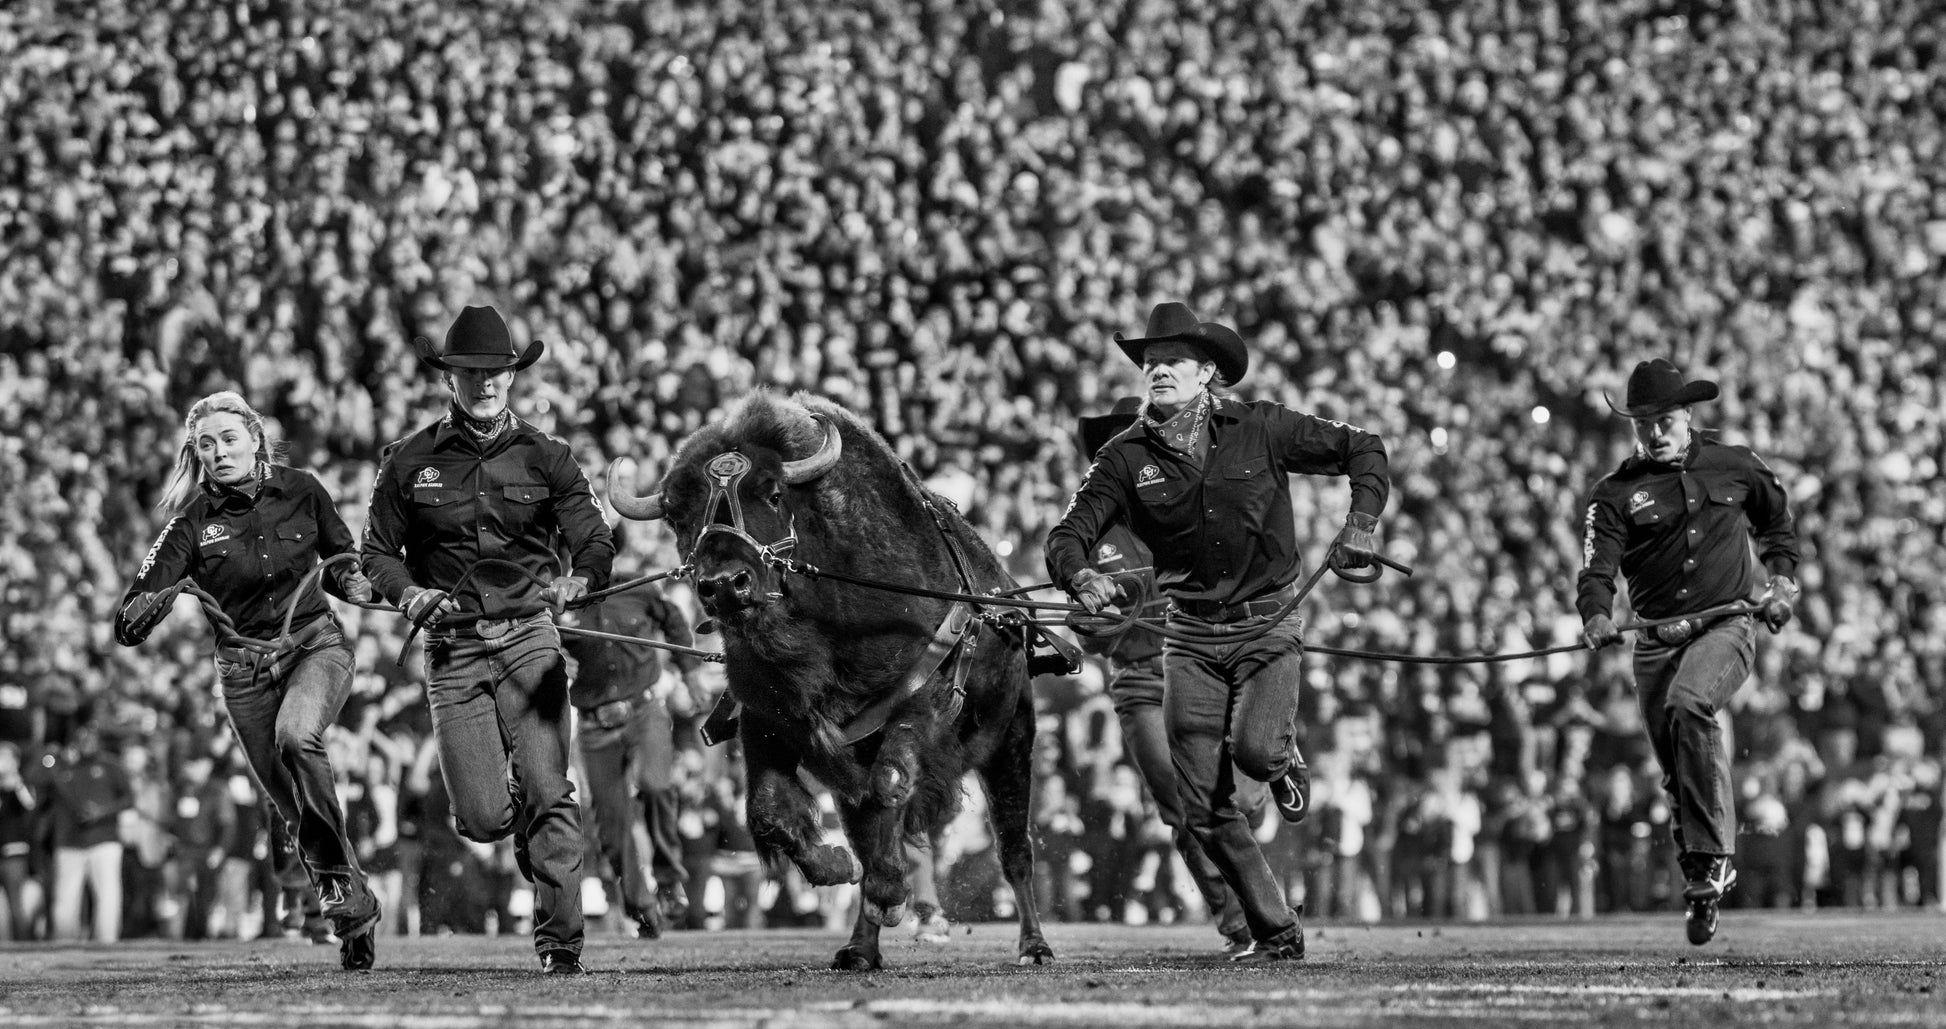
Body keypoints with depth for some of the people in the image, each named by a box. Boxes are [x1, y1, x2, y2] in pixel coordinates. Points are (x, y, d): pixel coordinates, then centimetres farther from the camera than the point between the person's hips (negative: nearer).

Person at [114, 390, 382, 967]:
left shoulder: (300, 491, -2)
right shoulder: (192, 523, -7)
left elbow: (341, 559, 16)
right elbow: (127, 626, -13)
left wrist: (350, 581, -6)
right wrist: (154, 604, -35)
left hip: (316, 644, -1)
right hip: (245, 670, 1)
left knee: (296, 736, -32)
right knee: (296, 807, 1)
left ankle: (340, 881, -21)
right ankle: (352, 915, 20)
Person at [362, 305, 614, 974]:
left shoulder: (543, 458, 7)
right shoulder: (409, 462, 6)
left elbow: (595, 541, 3)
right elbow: (377, 552, 11)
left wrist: (579, 579, -19)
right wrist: (410, 592, -10)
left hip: (529, 638, 0)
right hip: (453, 648, 0)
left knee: (546, 791, -13)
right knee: (482, 817, -6)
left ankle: (560, 939, -6)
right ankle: (536, 843, 30)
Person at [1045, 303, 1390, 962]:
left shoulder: (1259, 430, -3)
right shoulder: (1127, 456, -1)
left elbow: (1363, 451, 4)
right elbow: (1069, 534, -6)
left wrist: (1361, 524, -12)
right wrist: (1080, 575, -29)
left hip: (1267, 626, -2)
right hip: (1191, 634, 2)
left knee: (1253, 749, -27)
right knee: (1204, 807, -3)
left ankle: (1285, 759, 13)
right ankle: (1276, 933, 13)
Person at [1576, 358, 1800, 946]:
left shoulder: (1734, 467, 8)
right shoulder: (1615, 494, 4)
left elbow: (1777, 522, 26)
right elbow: (1596, 569, -8)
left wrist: (1782, 578, 11)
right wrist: (1596, 617, -29)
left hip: (1725, 626, -3)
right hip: (1657, 640, 3)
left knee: (1688, 704, -32)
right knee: (1676, 772, 2)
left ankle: (1713, 854, -31)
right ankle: (1701, 893, 18)